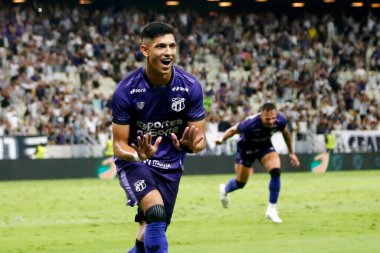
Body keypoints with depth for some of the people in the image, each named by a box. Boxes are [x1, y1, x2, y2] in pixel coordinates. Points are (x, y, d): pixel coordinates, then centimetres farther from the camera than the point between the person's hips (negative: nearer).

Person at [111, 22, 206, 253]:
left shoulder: (190, 87, -15)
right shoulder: (126, 90, -20)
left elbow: (200, 138, -8)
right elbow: (120, 145, -14)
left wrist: (189, 145, -33)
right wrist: (139, 155, -38)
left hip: (170, 166, 3)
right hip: (134, 161, -3)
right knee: (156, 212, -30)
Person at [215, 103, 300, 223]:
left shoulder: (280, 121, -30)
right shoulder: (250, 124, -43)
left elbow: (286, 133, -4)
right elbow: (233, 130, -20)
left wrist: (291, 152, 6)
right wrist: (222, 139, -26)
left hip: (265, 145, 3)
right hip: (247, 148, -3)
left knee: (276, 172, -21)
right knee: (240, 183, 11)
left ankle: (271, 210, -7)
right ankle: (225, 189, 50)